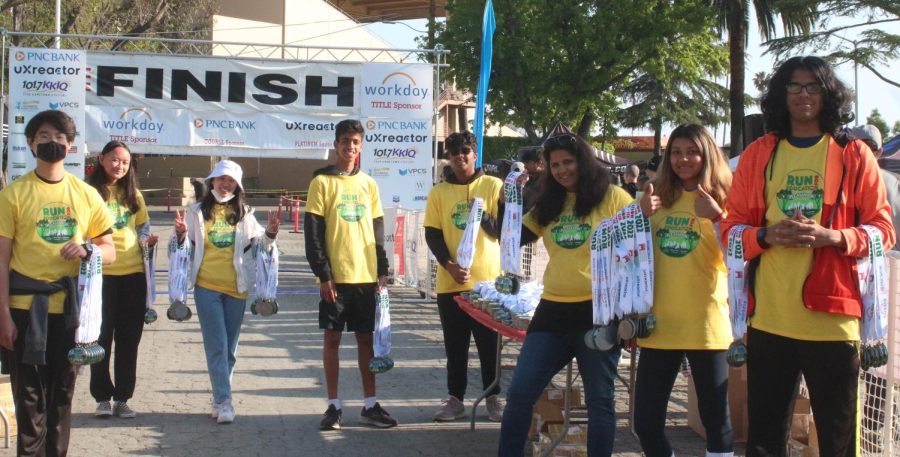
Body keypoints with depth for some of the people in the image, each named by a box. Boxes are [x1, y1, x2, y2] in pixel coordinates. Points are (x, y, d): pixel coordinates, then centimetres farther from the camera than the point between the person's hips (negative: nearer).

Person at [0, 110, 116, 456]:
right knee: (30, 398, 2)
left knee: (62, 395, 12)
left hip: (70, 308, 3)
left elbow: (109, 251, 12)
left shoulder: (86, 194, 7)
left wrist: (88, 249, -11)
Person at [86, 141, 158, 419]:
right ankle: (103, 397, 13)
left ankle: (122, 398, 15)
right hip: (102, 273, -4)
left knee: (129, 339, 6)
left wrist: (147, 240, -2)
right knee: (102, 336, 2)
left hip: (133, 273, 4)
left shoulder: (133, 194, 12)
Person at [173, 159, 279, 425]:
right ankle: (224, 402, -9)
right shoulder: (197, 211, 6)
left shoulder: (244, 214, 9)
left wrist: (270, 233, -10)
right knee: (217, 346, -8)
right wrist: (182, 234, -13)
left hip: (236, 287, 2)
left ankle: (219, 399, 19)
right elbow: (186, 247, 8)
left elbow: (259, 243, 10)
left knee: (230, 348, 8)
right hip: (207, 286, -2)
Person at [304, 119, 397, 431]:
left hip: (367, 276, 4)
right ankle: (334, 406, 9)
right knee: (332, 338, 2)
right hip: (335, 277, -3)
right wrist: (323, 275, -11)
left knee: (367, 338, 7)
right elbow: (313, 233, -6)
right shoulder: (322, 182, -2)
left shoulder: (368, 184, 11)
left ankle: (370, 405, 13)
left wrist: (382, 270, 6)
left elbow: (378, 230, 14)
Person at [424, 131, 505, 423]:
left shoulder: (493, 186, 1)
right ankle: (455, 399, 15)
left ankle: (493, 398, 16)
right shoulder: (438, 193, 6)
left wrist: (485, 217, -22)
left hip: (488, 280, -1)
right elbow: (432, 235, 2)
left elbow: (504, 230, -1)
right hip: (450, 282, 1)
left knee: (489, 343, 5)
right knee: (455, 344, 7)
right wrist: (450, 266, -12)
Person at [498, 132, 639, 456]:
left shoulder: (613, 197, -4)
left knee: (599, 400, 6)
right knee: (519, 393, 3)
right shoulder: (548, 203, 11)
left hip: (598, 311, -5)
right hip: (553, 310, 5)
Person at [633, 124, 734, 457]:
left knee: (716, 419, 3)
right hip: (659, 324, 4)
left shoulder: (722, 199, 1)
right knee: (645, 421, 4)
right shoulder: (659, 199, 11)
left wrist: (716, 217, -19)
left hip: (706, 325, -4)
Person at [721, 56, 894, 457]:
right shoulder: (758, 154, 10)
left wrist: (833, 237, -15)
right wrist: (767, 234, -11)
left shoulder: (854, 155, 4)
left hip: (832, 317, -2)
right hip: (768, 318, 2)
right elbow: (731, 228, 10)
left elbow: (883, 229, 3)